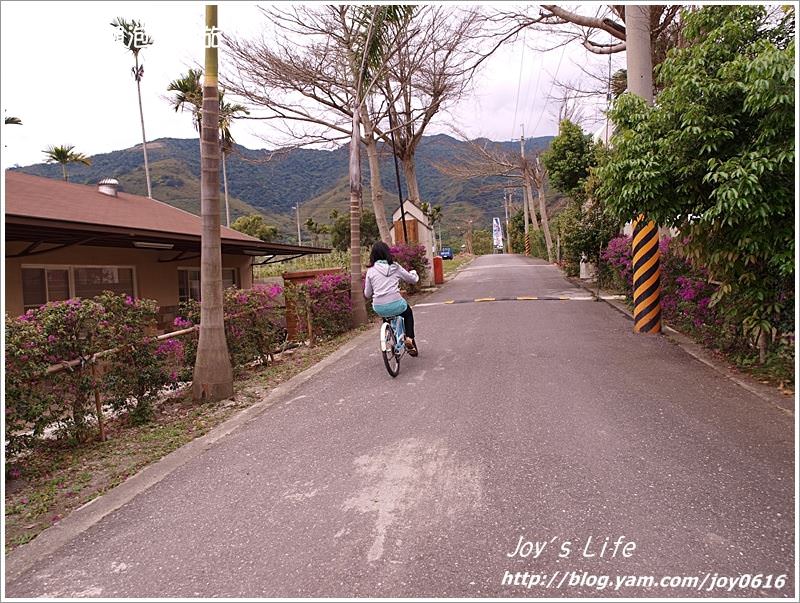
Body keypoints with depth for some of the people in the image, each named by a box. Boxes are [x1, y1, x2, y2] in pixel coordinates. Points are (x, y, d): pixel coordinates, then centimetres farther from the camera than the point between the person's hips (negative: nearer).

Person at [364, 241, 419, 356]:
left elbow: (367, 294, 8)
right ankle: (409, 338, 18)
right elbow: (413, 279, 15)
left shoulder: (371, 270, 5)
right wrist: (413, 272, 38)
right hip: (395, 304, -1)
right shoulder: (395, 267, 4)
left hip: (379, 308, 2)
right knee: (408, 313, 32)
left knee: (387, 317, 38)